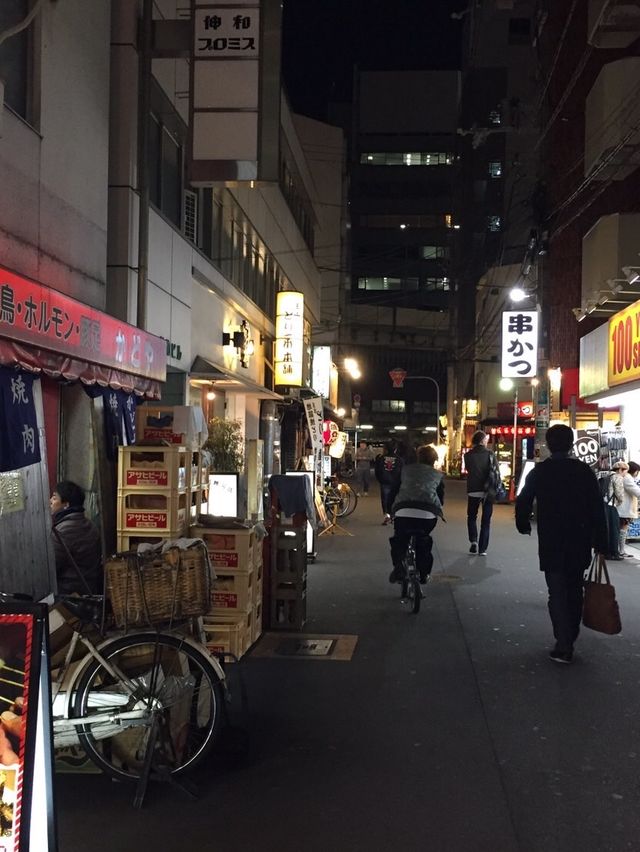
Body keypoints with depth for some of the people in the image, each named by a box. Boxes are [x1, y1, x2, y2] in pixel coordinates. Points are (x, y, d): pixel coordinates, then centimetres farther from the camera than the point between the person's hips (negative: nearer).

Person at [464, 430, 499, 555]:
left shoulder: (468, 455, -6)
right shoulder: (490, 454, -8)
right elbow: (496, 471, -7)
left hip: (473, 491, 0)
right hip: (488, 492, 0)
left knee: (472, 517, 19)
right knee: (486, 520, 9)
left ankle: (473, 541, -1)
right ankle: (482, 548, 6)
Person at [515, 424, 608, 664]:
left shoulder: (539, 472, -4)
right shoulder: (584, 471, -3)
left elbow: (523, 503, 0)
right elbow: (598, 509, -5)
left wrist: (524, 526, 19)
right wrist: (600, 543, 0)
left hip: (551, 544, -2)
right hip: (580, 543, 2)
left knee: (557, 593, 1)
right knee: (574, 591, 17)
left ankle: (564, 647, -7)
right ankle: (569, 639, 27)